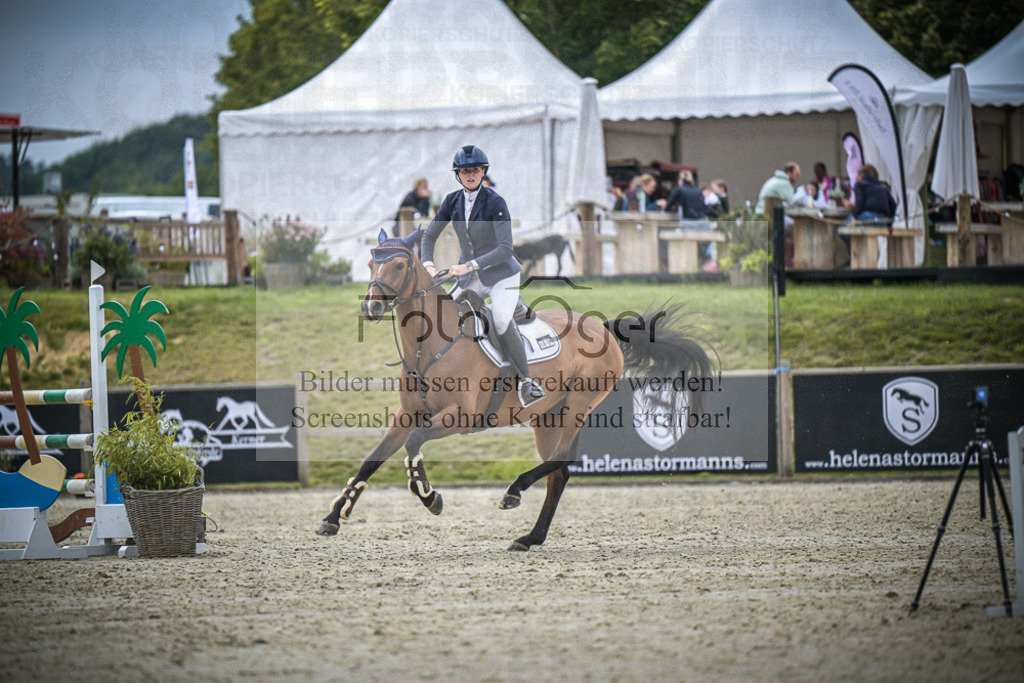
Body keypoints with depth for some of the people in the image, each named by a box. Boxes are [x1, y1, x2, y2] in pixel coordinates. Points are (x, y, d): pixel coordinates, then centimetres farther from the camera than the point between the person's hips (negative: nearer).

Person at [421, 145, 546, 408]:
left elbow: (505, 248, -22)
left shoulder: (495, 202, -16)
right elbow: (429, 236, 11)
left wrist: (469, 265, -28)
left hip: (501, 274, -6)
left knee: (501, 319, -28)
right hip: (470, 278, 6)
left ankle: (525, 381, -17)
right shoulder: (453, 201, 0)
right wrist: (428, 265, -8)